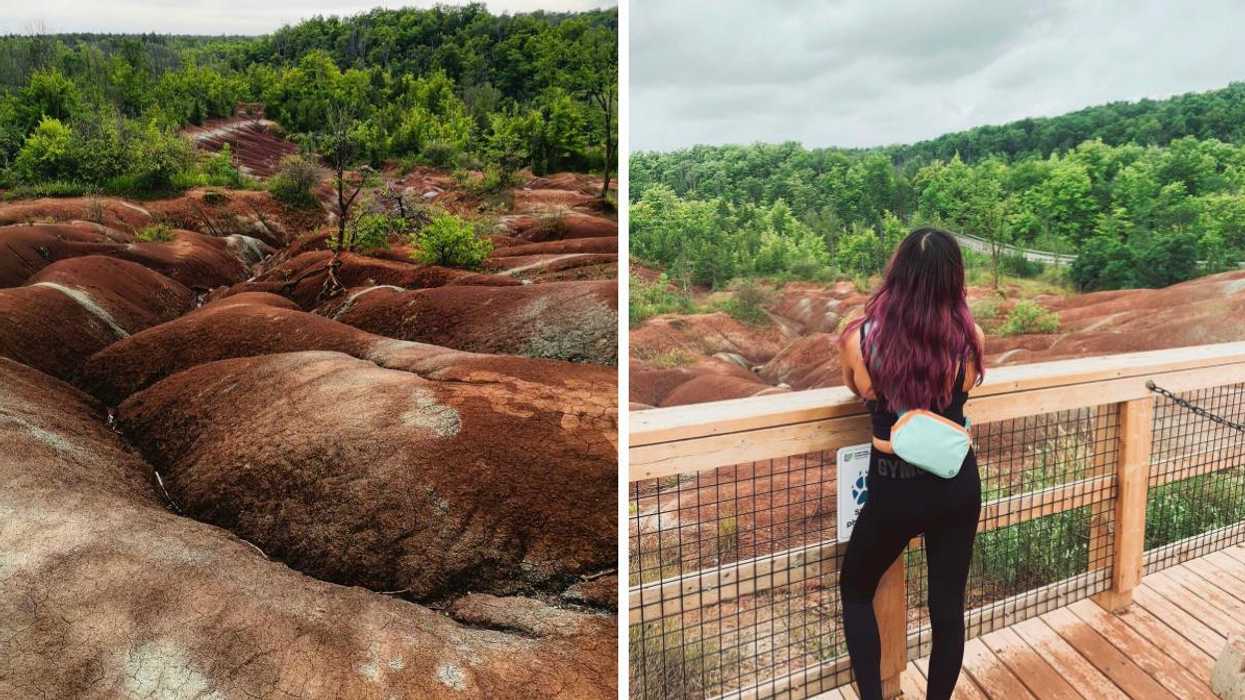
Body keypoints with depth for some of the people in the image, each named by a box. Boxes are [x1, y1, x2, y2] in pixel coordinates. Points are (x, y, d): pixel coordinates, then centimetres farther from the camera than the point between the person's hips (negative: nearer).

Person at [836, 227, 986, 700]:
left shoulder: (860, 338, -15)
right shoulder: (970, 338, -9)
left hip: (894, 489, -2)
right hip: (958, 484, 2)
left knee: (855, 590, 21)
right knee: (948, 604, 17)